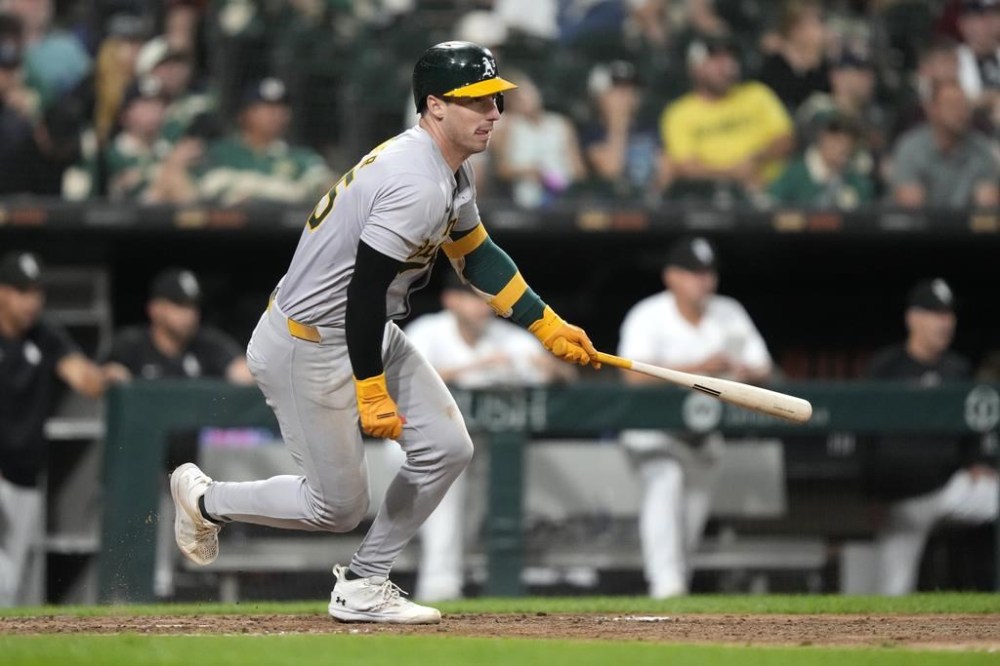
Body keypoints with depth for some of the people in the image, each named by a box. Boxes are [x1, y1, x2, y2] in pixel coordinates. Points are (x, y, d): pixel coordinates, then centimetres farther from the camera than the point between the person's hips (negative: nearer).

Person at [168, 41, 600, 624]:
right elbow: (365, 288, -28)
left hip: (373, 334, 10)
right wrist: (372, 393, -25)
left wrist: (551, 328, 15)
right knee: (339, 507, -1)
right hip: (309, 349, -10)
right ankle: (207, 499, 23)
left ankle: (362, 587, 15)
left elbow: (476, 257, 18)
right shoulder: (418, 187, -28)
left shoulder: (452, 174, 5)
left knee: (447, 449, 3)